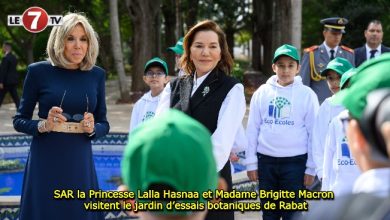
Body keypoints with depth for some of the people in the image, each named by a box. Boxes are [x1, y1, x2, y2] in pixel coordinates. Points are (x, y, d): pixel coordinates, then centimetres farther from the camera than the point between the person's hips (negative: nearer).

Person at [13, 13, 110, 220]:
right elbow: (19, 120, 1)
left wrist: (92, 129, -11)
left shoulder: (96, 74, 4)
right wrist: (44, 126, -17)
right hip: (45, 162, -2)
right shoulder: (39, 71, -4)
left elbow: (104, 124, 10)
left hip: (80, 162, 2)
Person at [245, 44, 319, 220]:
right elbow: (252, 129, 6)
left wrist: (311, 167, -2)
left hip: (295, 161, -2)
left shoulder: (306, 94, -3)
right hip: (266, 160, 2)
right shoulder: (262, 92, 3)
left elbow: (314, 132, -1)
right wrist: (251, 162, 3)